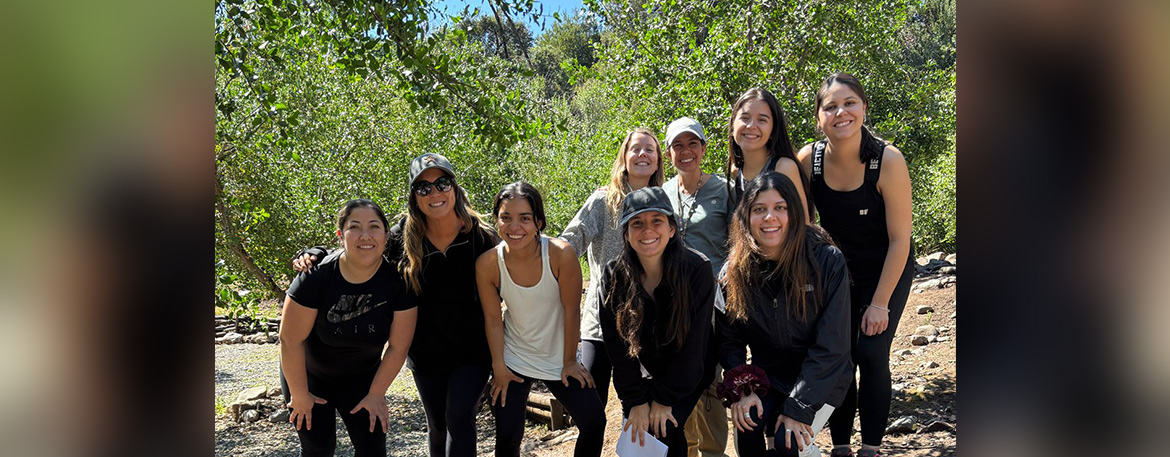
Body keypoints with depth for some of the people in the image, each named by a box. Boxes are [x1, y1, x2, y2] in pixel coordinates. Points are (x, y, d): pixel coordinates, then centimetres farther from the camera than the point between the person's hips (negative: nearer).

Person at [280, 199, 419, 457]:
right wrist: (300, 395, -11)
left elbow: (398, 347, -14)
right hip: (309, 375, -1)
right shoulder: (316, 277, -28)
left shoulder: (397, 281, -23)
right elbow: (291, 341, -20)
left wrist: (376, 394, -7)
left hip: (360, 377, 2)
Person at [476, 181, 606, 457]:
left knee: (594, 422, -5)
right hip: (514, 359, 0)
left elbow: (571, 310, -14)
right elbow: (492, 319, -7)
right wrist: (499, 367, -5)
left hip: (559, 357, 0)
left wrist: (569, 362, -6)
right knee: (508, 435, -5)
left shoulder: (561, 254, -23)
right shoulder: (487, 264, -18)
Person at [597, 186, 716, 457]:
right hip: (639, 373, 2)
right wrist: (636, 400, -14)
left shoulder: (697, 270, -21)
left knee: (666, 430, -19)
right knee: (636, 433, -8)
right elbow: (616, 342, -10)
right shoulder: (614, 275, -13)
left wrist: (665, 399, -16)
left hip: (686, 376, -2)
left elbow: (693, 342, -18)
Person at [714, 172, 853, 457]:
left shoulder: (828, 261, -17)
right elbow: (729, 340, -1)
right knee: (747, 430, -24)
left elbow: (831, 345, -17)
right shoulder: (735, 271, -8)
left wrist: (800, 407, -21)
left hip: (820, 378, -2)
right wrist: (741, 389, -17)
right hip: (766, 376, 3)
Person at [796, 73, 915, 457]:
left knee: (871, 353, -10)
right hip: (838, 269, 3)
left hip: (887, 270, -3)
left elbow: (900, 240, -18)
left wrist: (879, 303, -17)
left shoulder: (887, 160, -24)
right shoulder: (808, 160, -16)